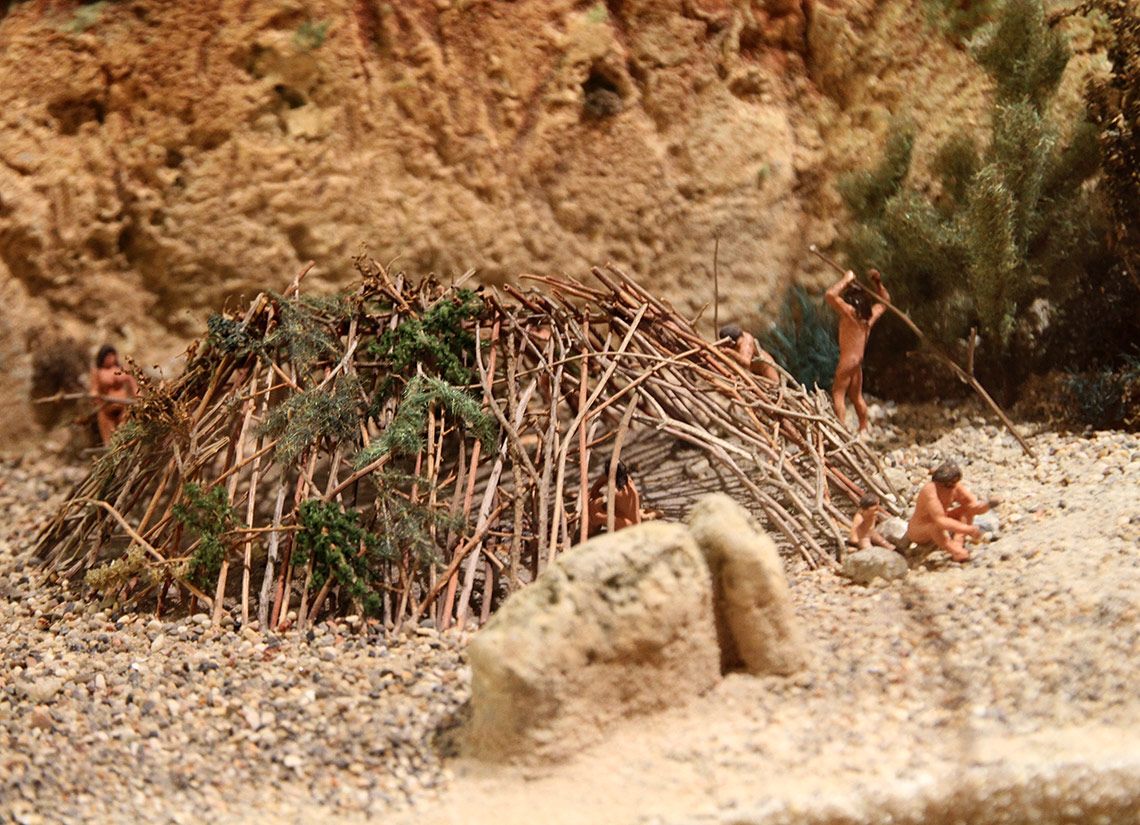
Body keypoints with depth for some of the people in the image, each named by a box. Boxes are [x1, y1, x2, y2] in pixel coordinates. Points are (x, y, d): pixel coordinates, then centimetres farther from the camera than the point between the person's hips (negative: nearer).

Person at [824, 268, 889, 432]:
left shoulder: (850, 312, -14)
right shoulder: (871, 315, 7)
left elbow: (830, 295, -25)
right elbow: (885, 300, 26)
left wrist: (846, 280, -14)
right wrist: (878, 283, 15)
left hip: (847, 360, -8)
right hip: (858, 362, 8)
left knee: (838, 394, -7)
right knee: (856, 396, 19)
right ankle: (863, 428, 27)